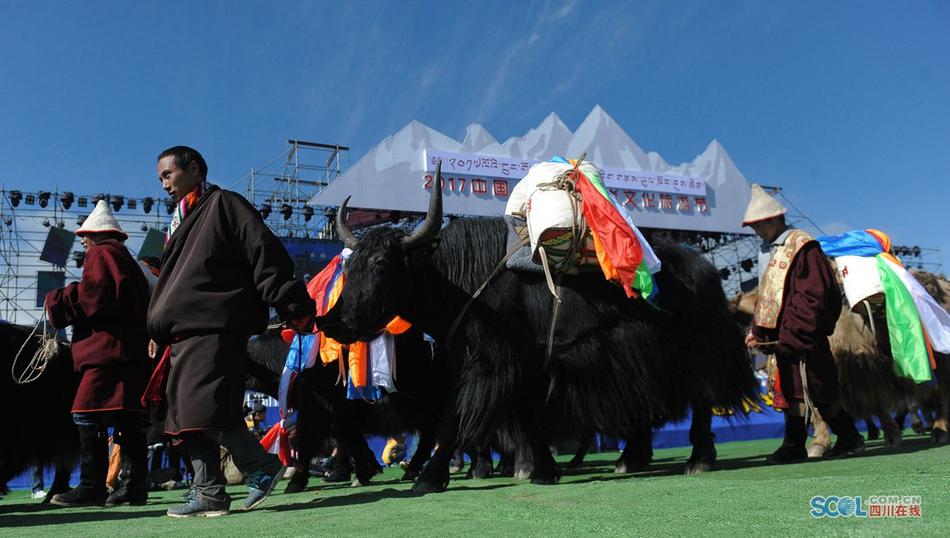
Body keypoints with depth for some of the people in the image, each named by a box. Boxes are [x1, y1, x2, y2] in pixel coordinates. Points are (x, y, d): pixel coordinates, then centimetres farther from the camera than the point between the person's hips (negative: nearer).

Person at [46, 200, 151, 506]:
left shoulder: (101, 254, 0)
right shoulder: (125, 258, 27)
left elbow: (94, 293, -16)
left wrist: (58, 301, -3)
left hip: (109, 348, -10)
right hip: (131, 350, 10)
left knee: (87, 413, -10)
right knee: (127, 417, 8)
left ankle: (92, 486, -11)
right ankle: (135, 485, 9)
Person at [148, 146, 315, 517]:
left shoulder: (223, 204, -1)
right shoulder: (181, 222, 26)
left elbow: (266, 254, -11)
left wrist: (294, 308, -19)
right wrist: (161, 331, 22)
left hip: (215, 329, -9)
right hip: (183, 334, 9)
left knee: (208, 411, -16)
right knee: (188, 416, 5)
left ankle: (262, 465, 1)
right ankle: (209, 493, 10)